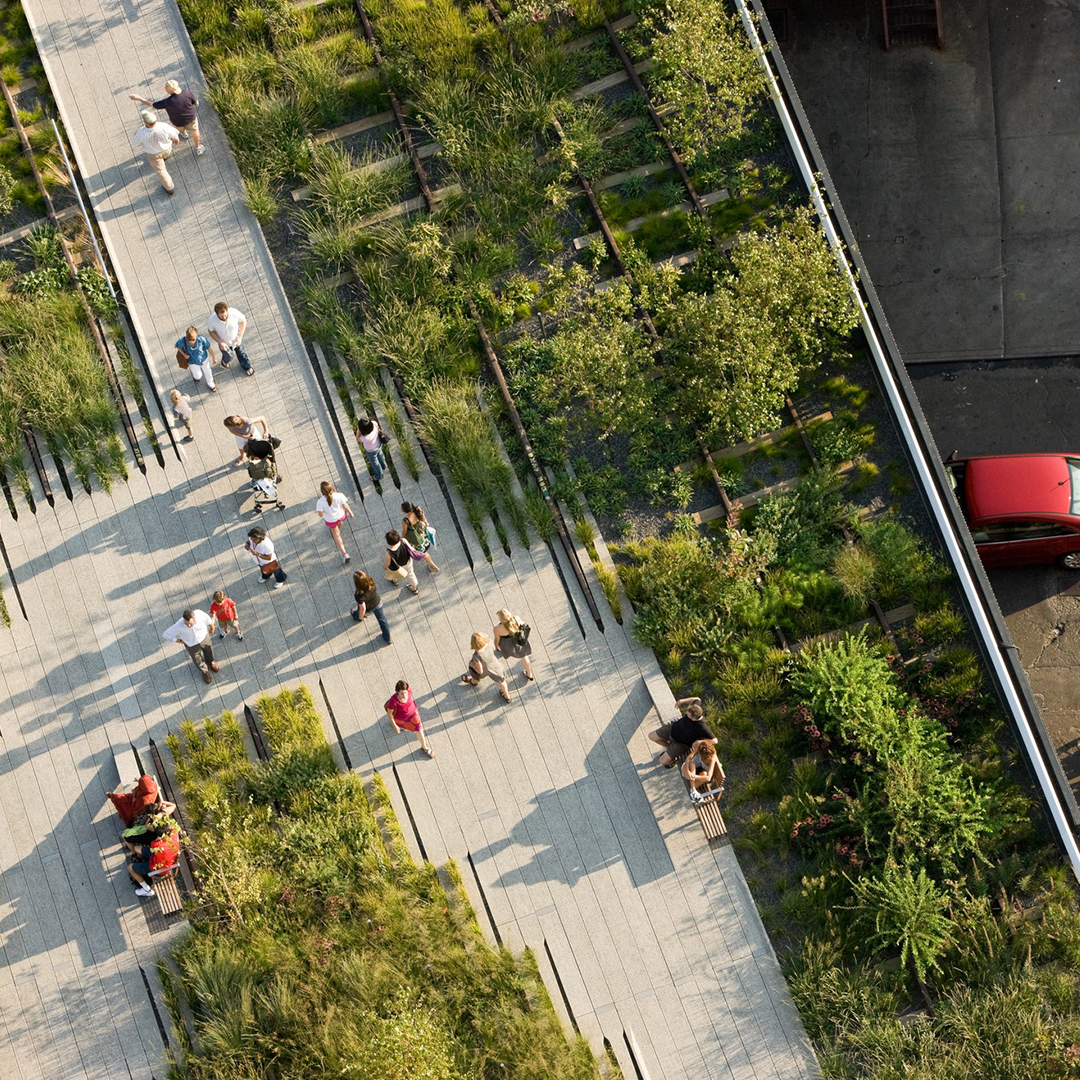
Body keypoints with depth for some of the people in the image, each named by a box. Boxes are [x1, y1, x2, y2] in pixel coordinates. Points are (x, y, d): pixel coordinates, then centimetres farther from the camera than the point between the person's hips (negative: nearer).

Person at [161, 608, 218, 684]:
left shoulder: (200, 614, -38)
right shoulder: (179, 626, -42)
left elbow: (208, 619, -12)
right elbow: (166, 635, -26)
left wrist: (212, 627, 8)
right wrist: (179, 641, -16)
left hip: (204, 637, 2)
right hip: (192, 645, -2)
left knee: (209, 651, 32)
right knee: (198, 661, 23)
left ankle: (210, 662, 69)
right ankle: (205, 671, 58)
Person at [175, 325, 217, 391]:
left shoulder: (201, 339, -38)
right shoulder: (182, 341, -36)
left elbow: (209, 348, -20)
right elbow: (178, 346, -11)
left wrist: (214, 357, -6)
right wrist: (184, 354, -25)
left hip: (204, 359, 0)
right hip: (193, 362, 0)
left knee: (208, 373, 28)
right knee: (198, 376, 22)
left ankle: (211, 385, 62)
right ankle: (197, 377, 63)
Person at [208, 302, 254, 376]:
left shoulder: (234, 313, -37)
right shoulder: (212, 320, -36)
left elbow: (243, 321, -17)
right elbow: (211, 331, -15)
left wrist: (240, 336, -20)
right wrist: (220, 342, -24)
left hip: (236, 340, 1)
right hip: (224, 343, -1)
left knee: (241, 353, 29)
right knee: (228, 358, 26)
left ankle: (247, 367, 59)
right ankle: (225, 360, 64)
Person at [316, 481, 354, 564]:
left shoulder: (321, 502, -38)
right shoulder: (339, 495, -34)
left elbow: (321, 515, -23)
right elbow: (345, 506, -18)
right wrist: (350, 513, 3)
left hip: (331, 520, -2)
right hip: (341, 515, 2)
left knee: (336, 536, 24)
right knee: (339, 522, 41)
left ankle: (344, 554, 26)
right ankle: (338, 529, 77)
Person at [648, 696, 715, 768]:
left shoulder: (701, 728, -40)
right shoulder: (695, 710, -26)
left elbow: (714, 740, -36)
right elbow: (697, 699, -4)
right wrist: (683, 700, -11)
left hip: (681, 743, -6)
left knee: (663, 761, -8)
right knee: (651, 736, 11)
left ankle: (676, 759, 26)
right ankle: (669, 748, 33)